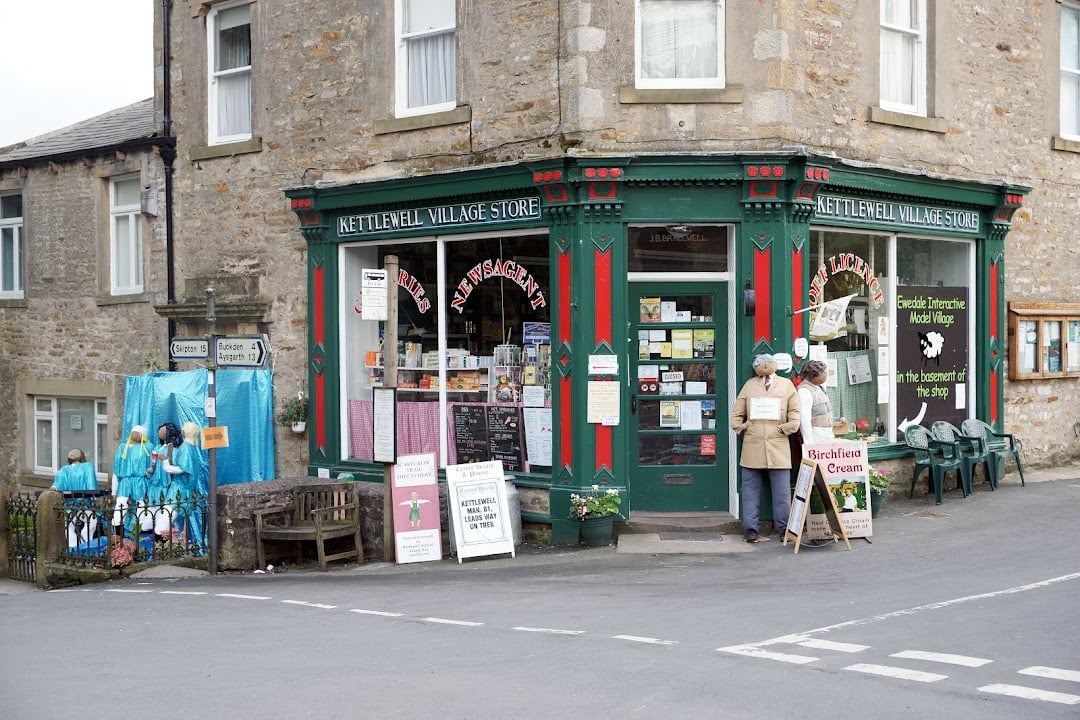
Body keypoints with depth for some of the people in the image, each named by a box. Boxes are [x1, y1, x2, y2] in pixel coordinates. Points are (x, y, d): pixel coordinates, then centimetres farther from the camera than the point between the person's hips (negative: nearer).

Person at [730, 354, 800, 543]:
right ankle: (752, 531, 8)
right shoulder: (750, 385, 12)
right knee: (751, 491, 3)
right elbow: (737, 413, 15)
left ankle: (785, 530, 4)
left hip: (778, 448, -1)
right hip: (752, 447, 1)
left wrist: (785, 428, -3)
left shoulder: (786, 385, 11)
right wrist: (741, 427, 2)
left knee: (782, 492, 0)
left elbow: (795, 414, 7)